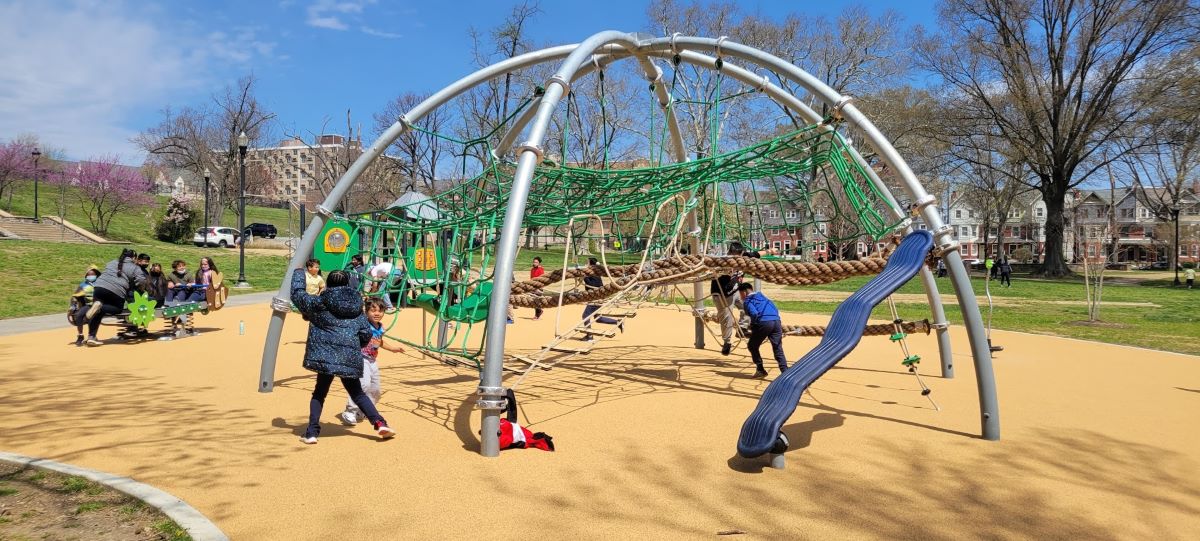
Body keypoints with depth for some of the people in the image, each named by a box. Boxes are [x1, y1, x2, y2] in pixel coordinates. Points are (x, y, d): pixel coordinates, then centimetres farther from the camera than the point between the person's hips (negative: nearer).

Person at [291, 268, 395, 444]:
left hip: (325, 356, -2)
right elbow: (366, 334, 6)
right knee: (357, 393, 14)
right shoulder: (357, 306, 8)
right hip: (350, 358, 2)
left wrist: (298, 273, 27)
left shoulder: (319, 304, -1)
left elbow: (297, 294, 13)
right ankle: (379, 423, 2)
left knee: (319, 393, 14)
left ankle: (312, 433, 9)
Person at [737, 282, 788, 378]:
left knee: (752, 346, 14)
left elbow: (754, 314, -10)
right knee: (778, 349, 6)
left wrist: (752, 327, 4)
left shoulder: (747, 301, 8)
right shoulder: (761, 296, 30)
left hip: (763, 323, -6)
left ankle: (761, 370, 16)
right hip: (776, 321, 6)